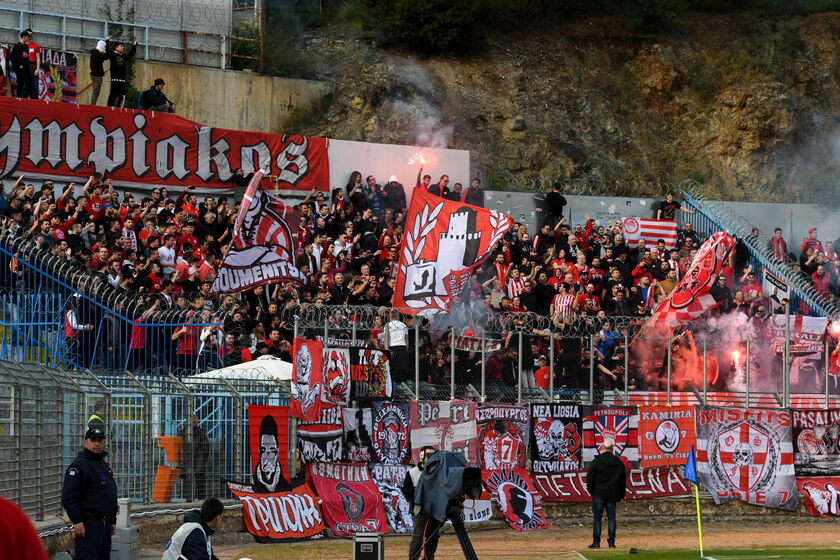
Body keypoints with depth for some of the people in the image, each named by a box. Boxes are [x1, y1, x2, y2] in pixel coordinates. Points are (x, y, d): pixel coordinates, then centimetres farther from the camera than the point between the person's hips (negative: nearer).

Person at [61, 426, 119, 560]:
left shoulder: (104, 465, 20)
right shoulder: (79, 465, -9)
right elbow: (68, 497, -16)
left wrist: (113, 521, 24)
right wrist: (77, 521, -22)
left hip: (104, 522, 9)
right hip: (88, 522, -9)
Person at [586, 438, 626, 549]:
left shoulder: (597, 461, -6)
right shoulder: (619, 462, 7)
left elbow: (590, 477, -5)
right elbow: (623, 480, 12)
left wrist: (590, 490, 7)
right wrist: (622, 495, 18)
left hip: (599, 494, -3)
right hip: (612, 494, 3)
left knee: (597, 518, -1)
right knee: (611, 517, 7)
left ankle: (596, 542, -4)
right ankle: (611, 541, 5)